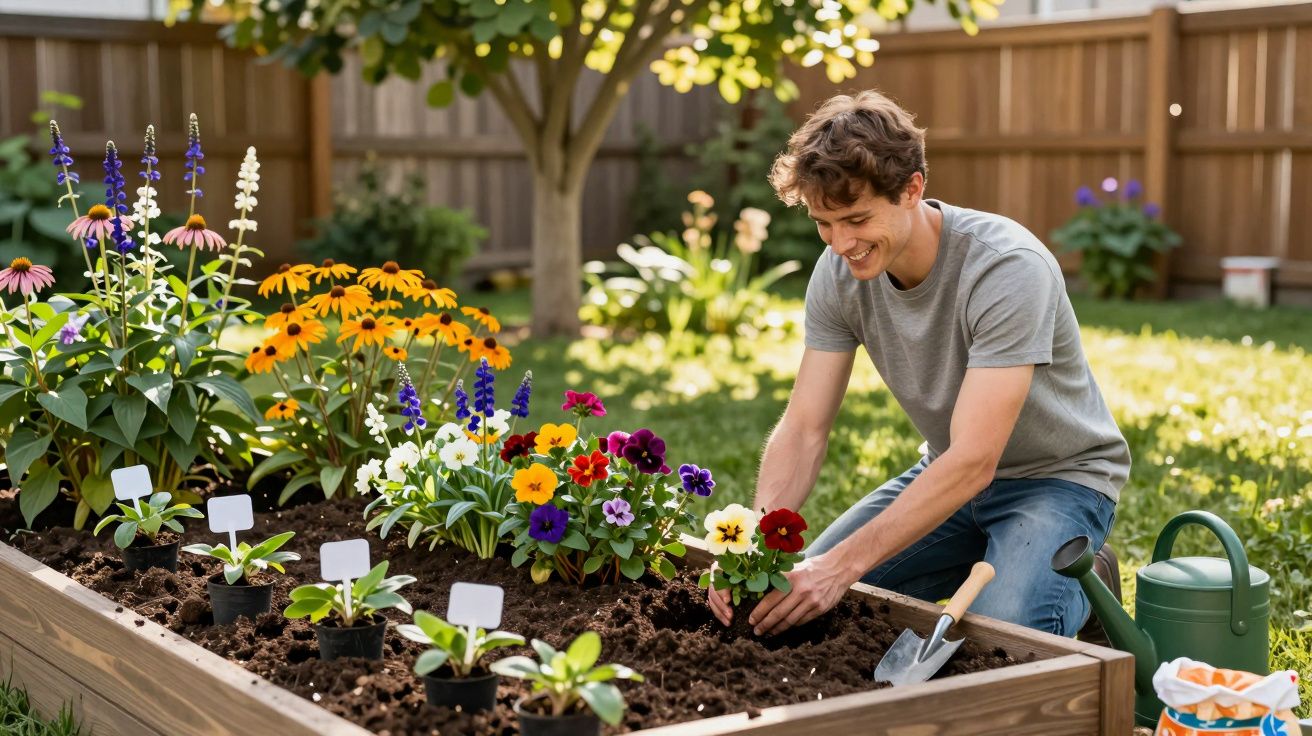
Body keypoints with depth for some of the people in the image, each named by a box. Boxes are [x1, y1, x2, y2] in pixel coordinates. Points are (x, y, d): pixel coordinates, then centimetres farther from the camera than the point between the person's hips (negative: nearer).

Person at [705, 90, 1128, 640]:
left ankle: (1080, 586, 4)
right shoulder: (838, 273, -12)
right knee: (803, 586, -6)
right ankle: (989, 567, 12)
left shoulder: (1008, 270, -31)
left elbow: (974, 462, -34)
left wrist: (845, 563, -39)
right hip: (950, 474, 6)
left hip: (1059, 477, -6)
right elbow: (803, 429, -10)